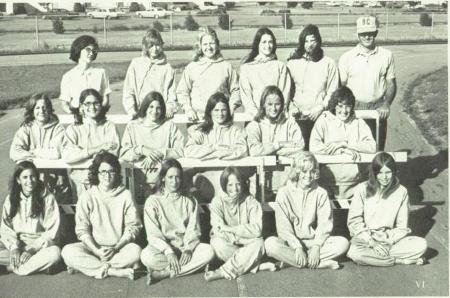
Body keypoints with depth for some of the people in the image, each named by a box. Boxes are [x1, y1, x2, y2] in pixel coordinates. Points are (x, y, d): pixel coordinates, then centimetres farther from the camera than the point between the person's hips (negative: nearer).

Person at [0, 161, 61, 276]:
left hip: (39, 245, -2)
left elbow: (51, 232, -7)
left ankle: (14, 267, -24)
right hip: (15, 243, 3)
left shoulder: (48, 198, -5)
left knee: (54, 253, -35)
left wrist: (32, 249, -18)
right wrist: (14, 248, -17)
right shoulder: (11, 199, 4)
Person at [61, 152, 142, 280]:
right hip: (93, 246, 1)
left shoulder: (125, 195, 0)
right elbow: (82, 230, -3)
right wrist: (97, 251, -18)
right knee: (68, 251, -26)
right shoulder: (87, 197, 1)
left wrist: (115, 248, -15)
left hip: (119, 246, 0)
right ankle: (115, 271, -27)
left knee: (135, 251, -32)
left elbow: (133, 227, -3)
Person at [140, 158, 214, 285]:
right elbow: (153, 233, -9)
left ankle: (163, 273, -24)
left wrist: (188, 249, -18)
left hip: (185, 247, 3)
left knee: (208, 251, -27)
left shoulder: (190, 202, 8)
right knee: (146, 256, -34)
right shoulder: (153, 201, 0)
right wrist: (169, 252, -22)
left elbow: (193, 230, 1)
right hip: (163, 247, -3)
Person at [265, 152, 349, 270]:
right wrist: (297, 247, -21)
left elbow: (325, 224, -2)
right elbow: (283, 226, -8)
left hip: (314, 241, 2)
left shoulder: (321, 193, 4)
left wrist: (316, 246, -18)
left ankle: (290, 260, -23)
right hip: (291, 242, -2)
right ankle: (321, 263, -28)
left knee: (343, 243, -23)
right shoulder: (284, 193, -2)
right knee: (270, 243, -32)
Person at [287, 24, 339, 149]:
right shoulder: (292, 63, 10)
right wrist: (291, 107, -4)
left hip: (319, 116, 0)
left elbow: (332, 92, 6)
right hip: (297, 116, 1)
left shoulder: (329, 64, 8)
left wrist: (321, 107, -7)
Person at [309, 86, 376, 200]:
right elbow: (314, 147, -7)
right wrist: (342, 151, -7)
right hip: (327, 181, -1)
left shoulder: (358, 123, 15)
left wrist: (344, 144, -6)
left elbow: (372, 146, 1)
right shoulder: (323, 121, 8)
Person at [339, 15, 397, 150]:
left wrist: (386, 104, -6)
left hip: (377, 109, 1)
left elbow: (391, 84, 10)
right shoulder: (347, 57, 3)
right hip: (354, 109, -1)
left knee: (377, 149, 3)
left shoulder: (386, 55, 7)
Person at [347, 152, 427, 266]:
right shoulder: (363, 189, -3)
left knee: (421, 244, -21)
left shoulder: (401, 192, 2)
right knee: (354, 252, -35)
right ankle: (400, 260, -19)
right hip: (365, 238, -1)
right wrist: (372, 242, -17)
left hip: (390, 239, 1)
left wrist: (389, 242, -13)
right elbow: (354, 221, -6)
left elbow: (402, 227, 3)